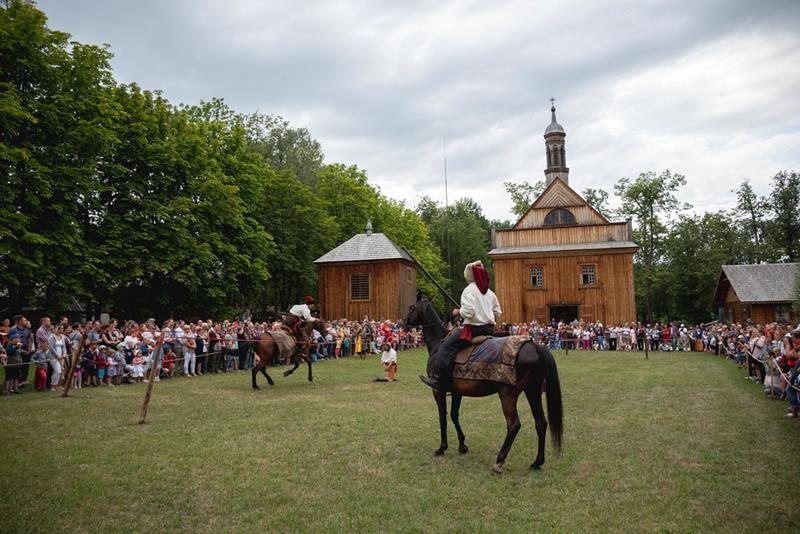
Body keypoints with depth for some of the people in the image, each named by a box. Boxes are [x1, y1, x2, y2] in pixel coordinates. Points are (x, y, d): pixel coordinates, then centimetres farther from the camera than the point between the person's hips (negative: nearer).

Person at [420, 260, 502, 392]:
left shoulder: (469, 290, -10)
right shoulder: (490, 292, 11)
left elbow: (468, 312, -22)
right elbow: (497, 313, 14)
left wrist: (457, 312, -4)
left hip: (474, 329, -8)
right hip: (489, 329, 8)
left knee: (446, 347, -4)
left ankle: (437, 380, -7)